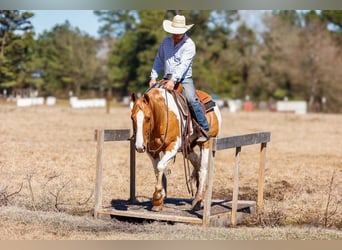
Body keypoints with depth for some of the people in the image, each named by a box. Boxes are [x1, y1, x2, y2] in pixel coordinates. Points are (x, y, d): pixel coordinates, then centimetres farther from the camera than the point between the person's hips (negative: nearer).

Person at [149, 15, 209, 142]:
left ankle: (204, 129, -20)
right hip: (167, 78, 6)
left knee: (191, 99, -28)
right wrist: (153, 77, 3)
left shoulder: (189, 45, -11)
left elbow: (184, 64, -21)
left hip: (184, 79, -5)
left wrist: (174, 80, -33)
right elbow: (159, 60, 15)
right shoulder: (166, 41, 8)